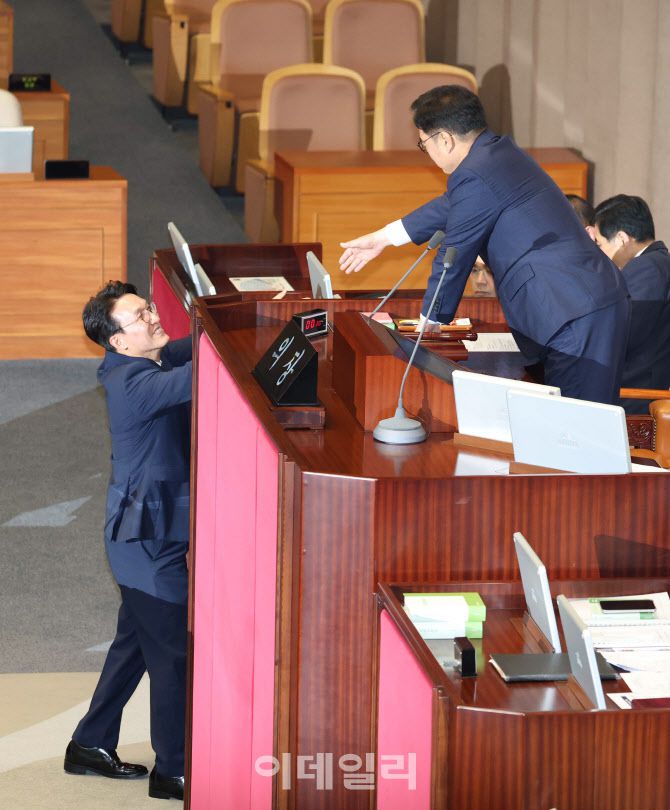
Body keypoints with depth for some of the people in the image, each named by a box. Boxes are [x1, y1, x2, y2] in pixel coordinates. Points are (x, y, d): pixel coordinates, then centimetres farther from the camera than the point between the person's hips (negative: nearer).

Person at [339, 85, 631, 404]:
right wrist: (383, 237, 41)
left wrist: (428, 325, 10)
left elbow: (453, 261, -5)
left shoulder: (473, 178, -13)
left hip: (576, 317, -10)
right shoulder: (500, 151, 18)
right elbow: (453, 206, 33)